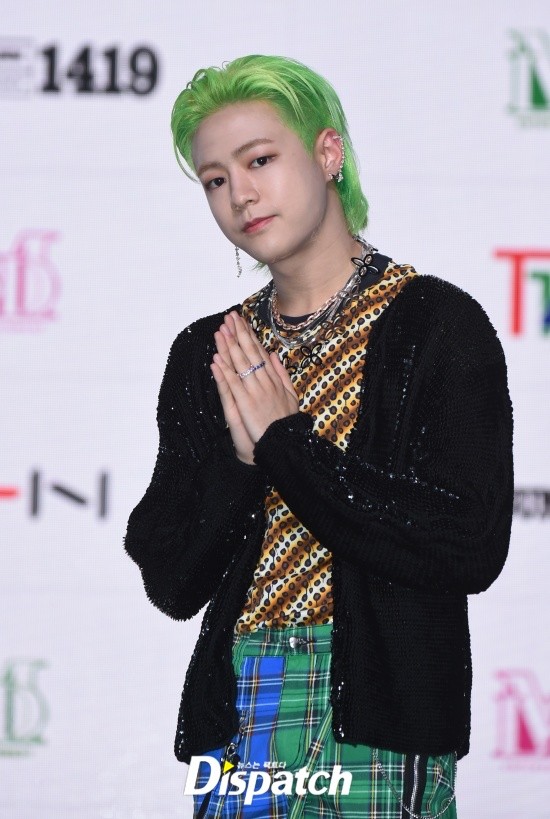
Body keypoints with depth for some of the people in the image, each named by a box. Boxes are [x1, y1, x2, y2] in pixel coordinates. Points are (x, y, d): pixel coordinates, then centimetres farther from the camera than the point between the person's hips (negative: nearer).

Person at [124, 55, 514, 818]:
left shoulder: (437, 324, -4)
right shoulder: (208, 354, 10)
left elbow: (472, 549, -15)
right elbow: (171, 583, 6)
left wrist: (287, 442, -11)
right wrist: (239, 459, -11)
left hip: (382, 725, -4)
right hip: (237, 718, 4)